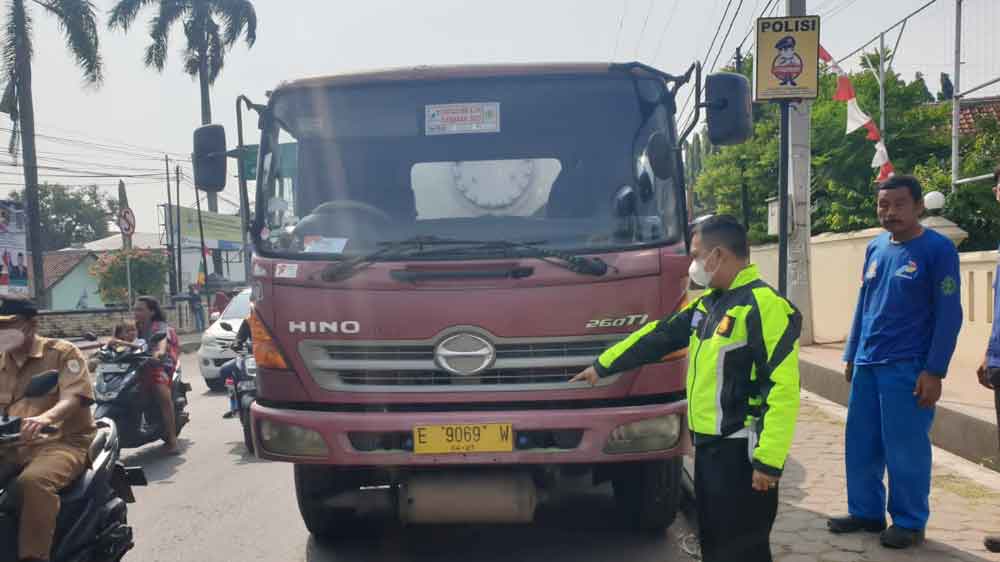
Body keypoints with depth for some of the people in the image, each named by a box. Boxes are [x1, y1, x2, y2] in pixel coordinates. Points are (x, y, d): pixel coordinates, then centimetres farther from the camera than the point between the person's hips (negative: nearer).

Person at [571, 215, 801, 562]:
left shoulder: (764, 305, -17)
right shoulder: (708, 303, 13)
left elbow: (783, 388, -22)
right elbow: (659, 336, 22)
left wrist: (769, 461, -24)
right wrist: (602, 366, 26)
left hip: (741, 451, -9)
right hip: (708, 445, 9)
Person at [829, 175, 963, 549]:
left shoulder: (938, 249, -7)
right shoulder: (875, 248, 11)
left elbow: (949, 314, -9)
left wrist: (934, 371, -14)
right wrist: (851, 355, 15)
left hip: (907, 367, -6)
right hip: (867, 365, 6)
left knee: (905, 449, 1)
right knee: (860, 445, 10)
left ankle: (909, 523, 16)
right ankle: (866, 512, 24)